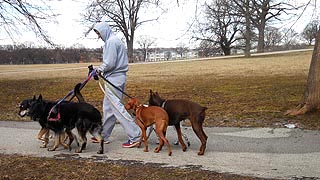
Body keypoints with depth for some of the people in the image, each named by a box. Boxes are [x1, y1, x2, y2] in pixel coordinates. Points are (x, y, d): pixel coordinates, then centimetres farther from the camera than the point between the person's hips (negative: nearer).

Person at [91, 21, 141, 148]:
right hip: (115, 78, 11)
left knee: (117, 107, -9)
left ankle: (135, 136, -7)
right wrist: (100, 69, 12)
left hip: (114, 79, -11)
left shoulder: (111, 41, -14)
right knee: (108, 108, 15)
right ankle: (104, 136, 24)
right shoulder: (114, 40, 19)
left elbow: (109, 63, -20)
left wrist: (99, 69, -3)